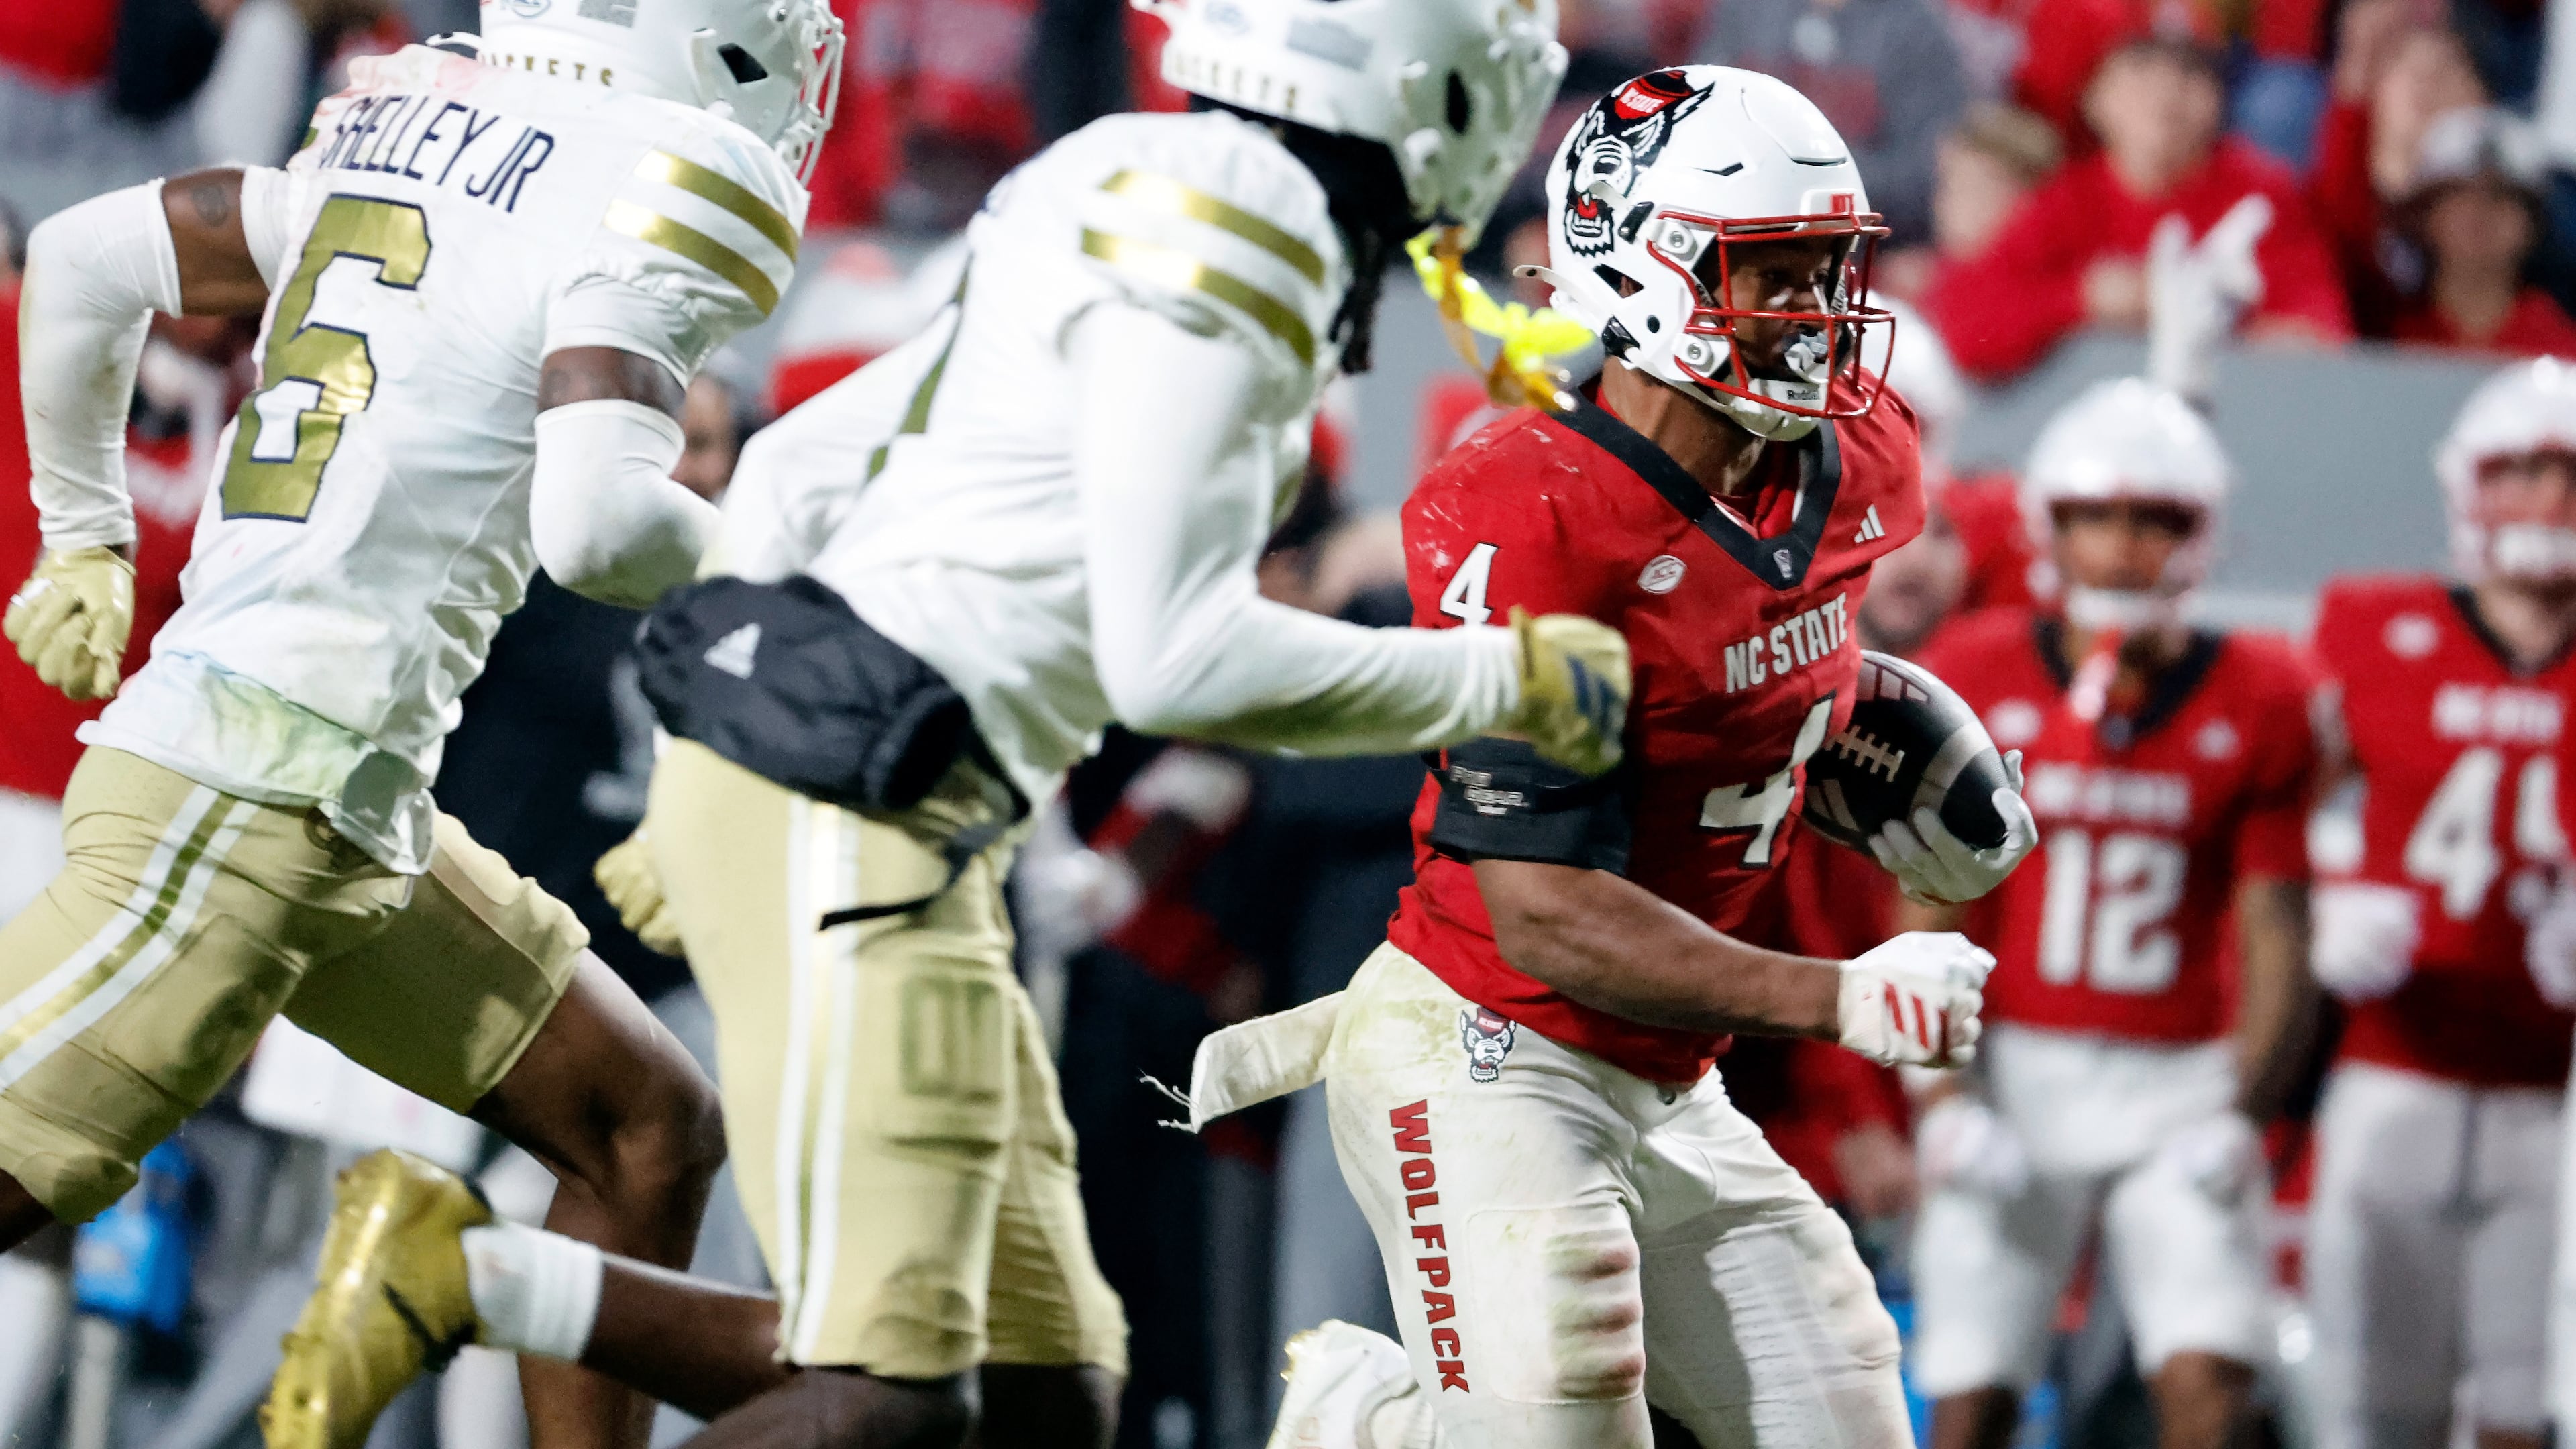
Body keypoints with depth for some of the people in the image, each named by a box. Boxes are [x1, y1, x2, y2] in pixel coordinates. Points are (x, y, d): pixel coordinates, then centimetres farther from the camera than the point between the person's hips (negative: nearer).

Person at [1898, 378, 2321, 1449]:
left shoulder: (2257, 705, 0)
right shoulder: (1975, 680, -1)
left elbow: (2276, 939, 2)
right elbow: (1928, 922, 1)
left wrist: (2243, 1113, -10)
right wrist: (1943, 1106, -9)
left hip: (2180, 1083, 0)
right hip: (2014, 1070, 0)